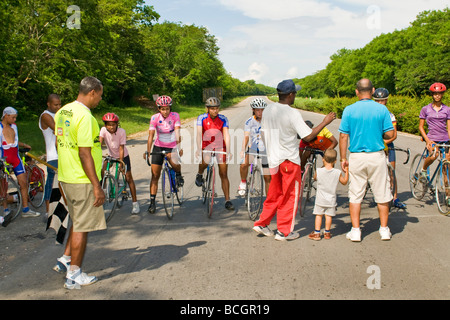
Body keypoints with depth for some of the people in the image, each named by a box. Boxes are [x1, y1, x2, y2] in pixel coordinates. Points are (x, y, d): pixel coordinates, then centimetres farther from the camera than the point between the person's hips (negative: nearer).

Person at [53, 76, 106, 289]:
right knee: (82, 227, 3)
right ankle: (74, 276, 12)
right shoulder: (85, 116, -21)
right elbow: (85, 154, -23)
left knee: (78, 221, 25)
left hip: (66, 177, 9)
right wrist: (97, 186, -20)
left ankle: (65, 260, 31)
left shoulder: (62, 112, 9)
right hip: (83, 181, -9)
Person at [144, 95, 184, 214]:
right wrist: (147, 150, -31)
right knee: (155, 175, 0)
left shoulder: (175, 116, -11)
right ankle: (152, 202, 8)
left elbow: (177, 132, -23)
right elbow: (151, 135, -17)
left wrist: (179, 146, -38)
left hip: (172, 146, -1)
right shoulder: (155, 118, -10)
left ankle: (178, 174, 0)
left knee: (174, 161, -35)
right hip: (158, 147, 1)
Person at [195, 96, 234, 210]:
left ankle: (227, 201, 2)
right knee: (205, 161, -33)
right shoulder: (202, 118, -11)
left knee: (224, 174, -3)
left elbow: (226, 135, -18)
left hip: (220, 146, 1)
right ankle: (199, 174, 4)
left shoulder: (223, 119, -9)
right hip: (206, 145, -1)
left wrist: (228, 151, -30)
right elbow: (199, 133, -21)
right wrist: (198, 149, -36)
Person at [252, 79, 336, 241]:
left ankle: (262, 223, 22)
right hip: (289, 160, -6)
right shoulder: (292, 113, -18)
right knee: (290, 196, 7)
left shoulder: (267, 110, 3)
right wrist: (325, 122, -7)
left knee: (275, 194, 19)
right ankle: (284, 231, 13)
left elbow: (264, 134, 11)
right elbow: (308, 136, -17)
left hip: (273, 159, 6)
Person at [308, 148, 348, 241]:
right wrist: (346, 172, 16)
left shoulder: (319, 171, -13)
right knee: (329, 216, 12)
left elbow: (315, 178, 9)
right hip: (331, 200, 1)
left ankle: (317, 233, 10)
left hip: (320, 199, -1)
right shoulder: (338, 172, -10)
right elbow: (344, 182, 5)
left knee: (318, 215, 9)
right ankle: (327, 233, 20)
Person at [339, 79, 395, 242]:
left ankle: (355, 231, 11)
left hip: (356, 157, 0)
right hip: (377, 156, 0)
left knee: (355, 195, 8)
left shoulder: (349, 110, -3)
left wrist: (343, 158, 3)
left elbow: (343, 136, -4)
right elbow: (390, 134, -2)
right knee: (382, 194, 12)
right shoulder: (382, 109, -3)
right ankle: (384, 229, 21)